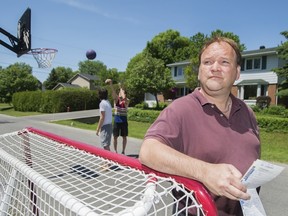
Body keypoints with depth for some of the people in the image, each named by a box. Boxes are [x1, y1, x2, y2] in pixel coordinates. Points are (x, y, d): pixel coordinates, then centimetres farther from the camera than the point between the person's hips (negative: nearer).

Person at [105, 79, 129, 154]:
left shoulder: (126, 101, -5)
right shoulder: (116, 99, 0)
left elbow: (124, 97, -29)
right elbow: (114, 93, -19)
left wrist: (121, 88, -17)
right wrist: (111, 84, -37)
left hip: (124, 121, -1)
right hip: (116, 121, 1)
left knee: (124, 137, 8)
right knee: (115, 137, 7)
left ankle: (123, 151, 22)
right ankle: (115, 151, 21)